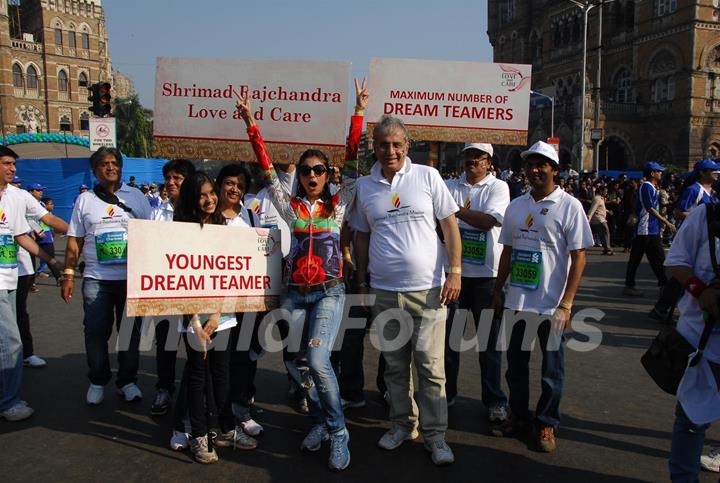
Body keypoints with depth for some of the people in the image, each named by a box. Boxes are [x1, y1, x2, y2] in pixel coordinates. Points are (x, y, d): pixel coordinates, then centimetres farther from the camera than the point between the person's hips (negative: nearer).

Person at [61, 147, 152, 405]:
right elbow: (74, 241, 8)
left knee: (130, 331, 7)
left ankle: (127, 381, 20)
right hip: (95, 279, 1)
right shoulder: (85, 200, 8)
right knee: (96, 333, 5)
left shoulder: (136, 196, 5)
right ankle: (97, 382, 22)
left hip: (132, 277, 0)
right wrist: (68, 275, 2)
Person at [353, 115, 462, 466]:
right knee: (395, 365, 13)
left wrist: (455, 272, -5)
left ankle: (435, 434, 15)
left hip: (428, 289, -2)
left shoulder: (427, 176, 0)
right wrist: (362, 283, 13)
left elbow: (449, 225, 2)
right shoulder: (364, 186, 7)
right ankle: (403, 424, 31)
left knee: (430, 366, 0)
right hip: (384, 292, 3)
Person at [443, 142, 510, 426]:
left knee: (489, 339, 6)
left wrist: (456, 211, -11)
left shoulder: (498, 187, 0)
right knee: (448, 336, 11)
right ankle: (446, 392, 27)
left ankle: (494, 400, 20)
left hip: (486, 274, -2)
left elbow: (489, 220, -15)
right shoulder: (449, 186, 9)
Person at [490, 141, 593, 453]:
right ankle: (519, 417, 32)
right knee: (515, 362, 15)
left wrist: (566, 304, -15)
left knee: (552, 368, 9)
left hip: (552, 304, -5)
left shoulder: (569, 206, -7)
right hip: (516, 301, 5)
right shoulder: (516, 206, 8)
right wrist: (498, 290, 12)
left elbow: (579, 257, -10)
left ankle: (546, 424, 26)